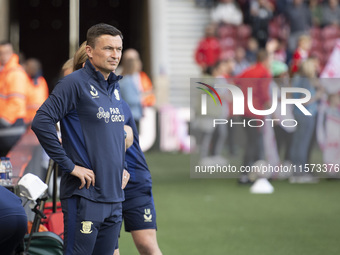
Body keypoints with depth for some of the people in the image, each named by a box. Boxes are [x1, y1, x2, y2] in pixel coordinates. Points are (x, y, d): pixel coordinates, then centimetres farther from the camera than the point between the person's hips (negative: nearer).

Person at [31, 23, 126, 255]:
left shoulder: (115, 87, 15)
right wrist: (70, 166, -17)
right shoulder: (75, 83, -9)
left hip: (114, 197, 7)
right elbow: (41, 122, -18)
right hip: (84, 195, -7)